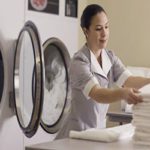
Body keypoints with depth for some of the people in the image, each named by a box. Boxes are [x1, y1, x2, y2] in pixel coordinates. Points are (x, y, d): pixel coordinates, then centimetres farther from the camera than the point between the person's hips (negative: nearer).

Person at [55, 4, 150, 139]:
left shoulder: (110, 57, 2)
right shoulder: (79, 61, -18)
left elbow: (128, 80, -15)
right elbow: (97, 94, -33)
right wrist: (123, 93, -51)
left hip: (99, 131, 6)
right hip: (79, 132, -6)